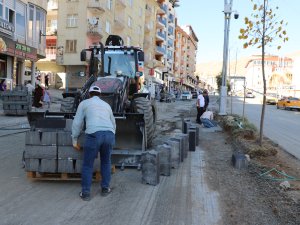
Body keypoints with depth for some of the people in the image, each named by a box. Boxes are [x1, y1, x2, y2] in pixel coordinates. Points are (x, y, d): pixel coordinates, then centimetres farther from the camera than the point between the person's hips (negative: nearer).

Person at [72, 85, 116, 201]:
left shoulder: (84, 103, 18)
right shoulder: (106, 105, 29)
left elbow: (77, 123, 15)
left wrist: (74, 140, 23)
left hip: (93, 135, -3)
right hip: (109, 135, 4)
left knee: (87, 165, 12)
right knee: (106, 162, 25)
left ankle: (85, 193, 16)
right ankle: (105, 188, 29)